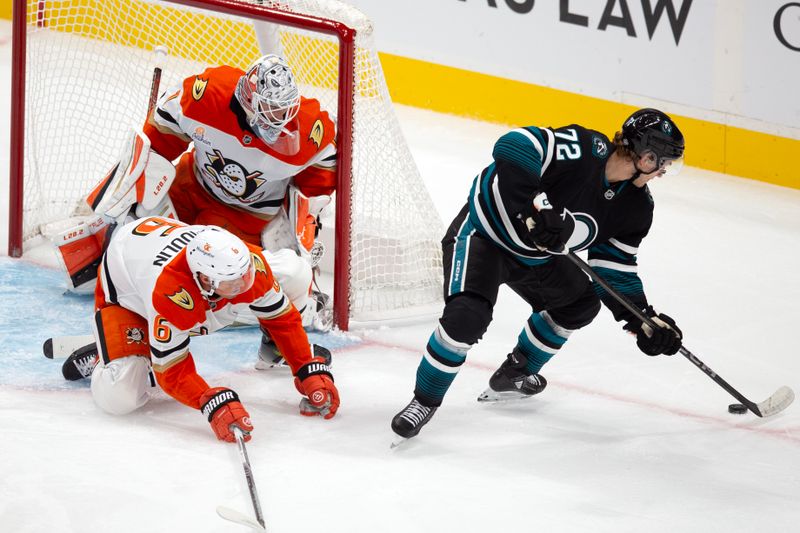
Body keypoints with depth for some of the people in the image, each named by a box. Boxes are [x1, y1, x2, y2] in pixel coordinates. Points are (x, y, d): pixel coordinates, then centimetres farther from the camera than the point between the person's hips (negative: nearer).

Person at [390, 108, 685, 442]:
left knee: (580, 304, 18)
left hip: (535, 253, 9)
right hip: (483, 231, -9)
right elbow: (512, 146, -40)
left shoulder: (636, 207, -5)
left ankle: (514, 375, 36)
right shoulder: (586, 149, -30)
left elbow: (615, 270, 1)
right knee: (467, 316, -26)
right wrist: (536, 206, -44)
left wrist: (643, 318, -9)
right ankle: (425, 401, -7)